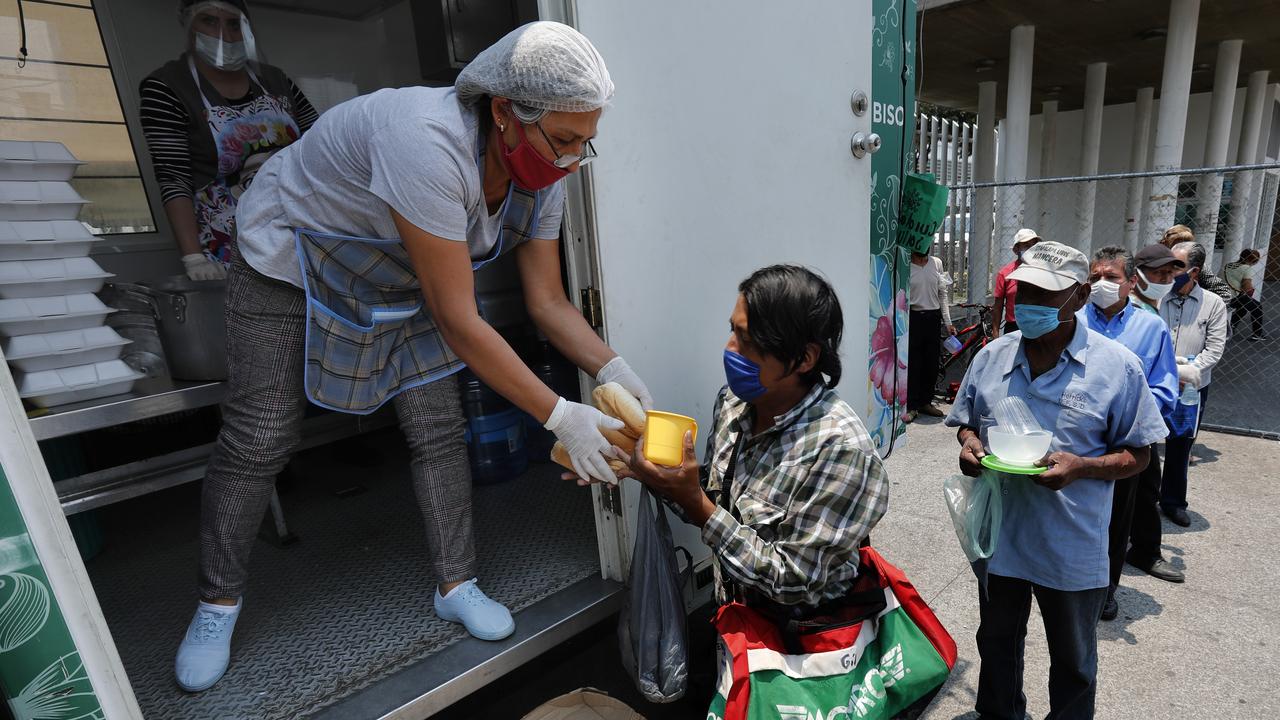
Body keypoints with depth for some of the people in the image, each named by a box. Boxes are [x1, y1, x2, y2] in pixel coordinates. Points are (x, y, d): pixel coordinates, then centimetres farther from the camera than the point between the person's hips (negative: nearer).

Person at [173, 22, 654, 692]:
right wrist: (560, 417, -36)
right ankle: (217, 604, 25)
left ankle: (457, 587, 16)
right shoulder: (428, 146, -41)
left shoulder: (541, 177, -17)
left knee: (440, 430, -2)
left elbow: (548, 301, -11)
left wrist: (613, 369, -26)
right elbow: (459, 322, -40)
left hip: (397, 280, 6)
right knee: (259, 440, -1)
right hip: (290, 259, -5)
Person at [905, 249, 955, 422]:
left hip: (933, 318, 5)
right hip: (913, 318, -4)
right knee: (912, 364, -2)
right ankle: (911, 406, 7)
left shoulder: (937, 263, 9)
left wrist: (948, 322, 8)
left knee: (932, 363, 10)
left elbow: (943, 294, 12)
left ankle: (926, 402, 24)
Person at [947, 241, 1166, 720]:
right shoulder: (991, 357, -2)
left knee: (1073, 663, 22)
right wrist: (969, 442, -13)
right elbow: (966, 421, 10)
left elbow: (1137, 455, -6)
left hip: (1073, 551, -3)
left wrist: (1080, 467, -25)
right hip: (999, 536, 3)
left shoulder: (1117, 367, -12)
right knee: (996, 644, 25)